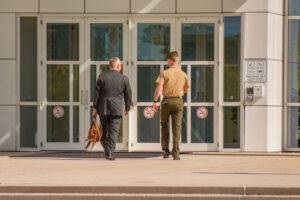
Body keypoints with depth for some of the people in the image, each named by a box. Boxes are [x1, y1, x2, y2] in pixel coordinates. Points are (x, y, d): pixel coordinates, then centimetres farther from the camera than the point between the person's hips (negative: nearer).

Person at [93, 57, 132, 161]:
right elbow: (128, 95, 6)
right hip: (117, 109, -1)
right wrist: (127, 108, 17)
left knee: (104, 131, 14)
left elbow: (97, 93, 0)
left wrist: (95, 107, 6)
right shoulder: (124, 78, 0)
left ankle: (107, 151, 13)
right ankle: (110, 153, -6)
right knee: (114, 131, 0)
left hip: (103, 109, 1)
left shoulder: (102, 77, 0)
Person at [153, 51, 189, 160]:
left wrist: (155, 101, -10)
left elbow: (159, 88, -14)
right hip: (178, 101, 2)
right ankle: (176, 153, -3)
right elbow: (185, 90, 13)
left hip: (167, 100, -1)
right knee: (177, 127, 2)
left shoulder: (164, 73, -7)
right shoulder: (183, 75, 3)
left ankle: (165, 149, 8)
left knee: (164, 125, 16)